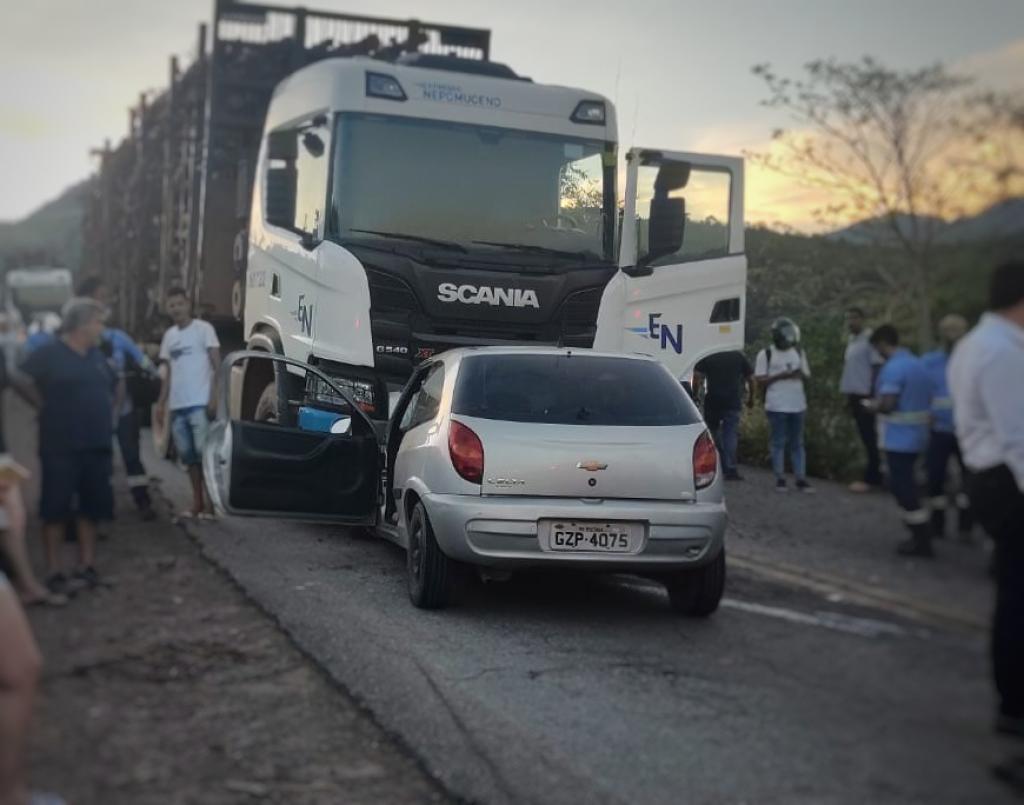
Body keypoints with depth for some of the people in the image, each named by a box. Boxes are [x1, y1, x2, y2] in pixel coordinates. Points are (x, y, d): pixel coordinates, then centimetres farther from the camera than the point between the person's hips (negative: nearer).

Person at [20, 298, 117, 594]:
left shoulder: (98, 356, 12)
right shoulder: (48, 354, -8)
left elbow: (113, 387, 26)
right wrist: (50, 411, -5)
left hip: (96, 444, 6)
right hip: (61, 446, -6)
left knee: (90, 507, 10)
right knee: (56, 509, -2)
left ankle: (87, 566, 19)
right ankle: (55, 571, 3)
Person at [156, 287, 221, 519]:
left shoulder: (203, 329, -2)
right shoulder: (169, 335, 17)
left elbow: (217, 365, -5)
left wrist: (214, 397, -14)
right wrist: (162, 402, 13)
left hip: (200, 403, -6)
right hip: (177, 405, 6)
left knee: (204, 453, -8)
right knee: (189, 457, 8)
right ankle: (197, 504, 14)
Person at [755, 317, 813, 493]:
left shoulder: (798, 352, 12)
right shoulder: (766, 354, -2)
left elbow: (807, 374, 16)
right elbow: (760, 380, -5)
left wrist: (801, 375, -8)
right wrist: (781, 376, -17)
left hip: (797, 405, 4)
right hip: (776, 406, -4)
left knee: (797, 443, 6)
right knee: (778, 442, -1)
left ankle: (801, 479, 8)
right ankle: (780, 479, 5)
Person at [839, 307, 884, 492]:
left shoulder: (870, 338, -11)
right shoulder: (851, 340, 14)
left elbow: (877, 368, -14)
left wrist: (872, 395, -18)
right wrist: (848, 394, 17)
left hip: (866, 395, -8)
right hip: (855, 394, 8)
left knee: (870, 437, -5)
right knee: (865, 437, 10)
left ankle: (872, 478, -2)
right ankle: (874, 476, 15)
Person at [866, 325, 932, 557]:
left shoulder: (893, 368, -18)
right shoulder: (917, 363, 11)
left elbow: (887, 405, -24)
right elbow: (925, 399, 20)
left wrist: (870, 405, -3)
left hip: (900, 439, -9)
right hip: (916, 435, 9)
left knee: (903, 487, -2)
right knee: (905, 484, 19)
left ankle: (921, 541, 1)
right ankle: (920, 535, 22)